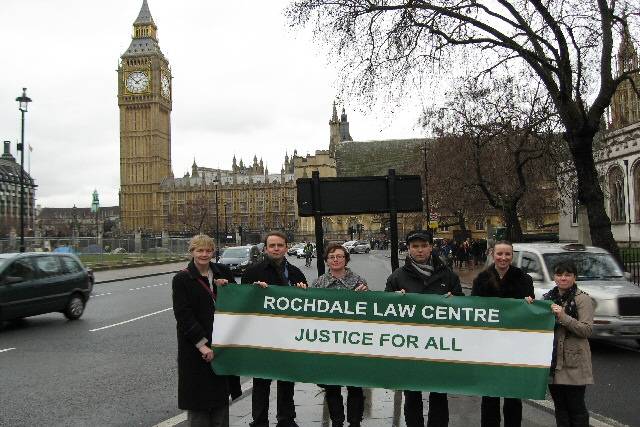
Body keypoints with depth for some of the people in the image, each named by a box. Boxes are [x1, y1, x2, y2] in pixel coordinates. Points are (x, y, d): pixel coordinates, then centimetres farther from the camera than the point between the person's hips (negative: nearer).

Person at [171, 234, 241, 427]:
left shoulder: (222, 272, 6)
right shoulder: (182, 279, -6)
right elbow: (183, 315, -12)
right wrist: (202, 344, -18)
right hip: (195, 345, -4)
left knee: (221, 392, 13)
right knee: (199, 394, 3)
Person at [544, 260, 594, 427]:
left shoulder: (582, 299, -5)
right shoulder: (547, 297, 12)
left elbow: (587, 330, -13)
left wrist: (563, 317, -22)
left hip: (573, 362, -5)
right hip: (552, 360, 5)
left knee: (576, 407, 1)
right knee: (560, 406, 13)